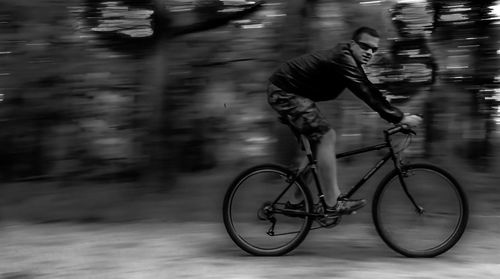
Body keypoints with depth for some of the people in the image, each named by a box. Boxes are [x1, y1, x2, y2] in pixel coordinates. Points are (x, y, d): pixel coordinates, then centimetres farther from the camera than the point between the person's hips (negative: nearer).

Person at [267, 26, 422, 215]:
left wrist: (397, 114, 5)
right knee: (326, 137, -17)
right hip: (284, 93, -11)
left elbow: (370, 91, 11)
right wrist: (400, 118, -28)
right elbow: (366, 94, -30)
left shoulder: (348, 60, 8)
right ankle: (333, 204, -16)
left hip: (288, 91, 11)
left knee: (318, 140, 14)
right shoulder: (342, 61, -24)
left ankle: (296, 201, 20)